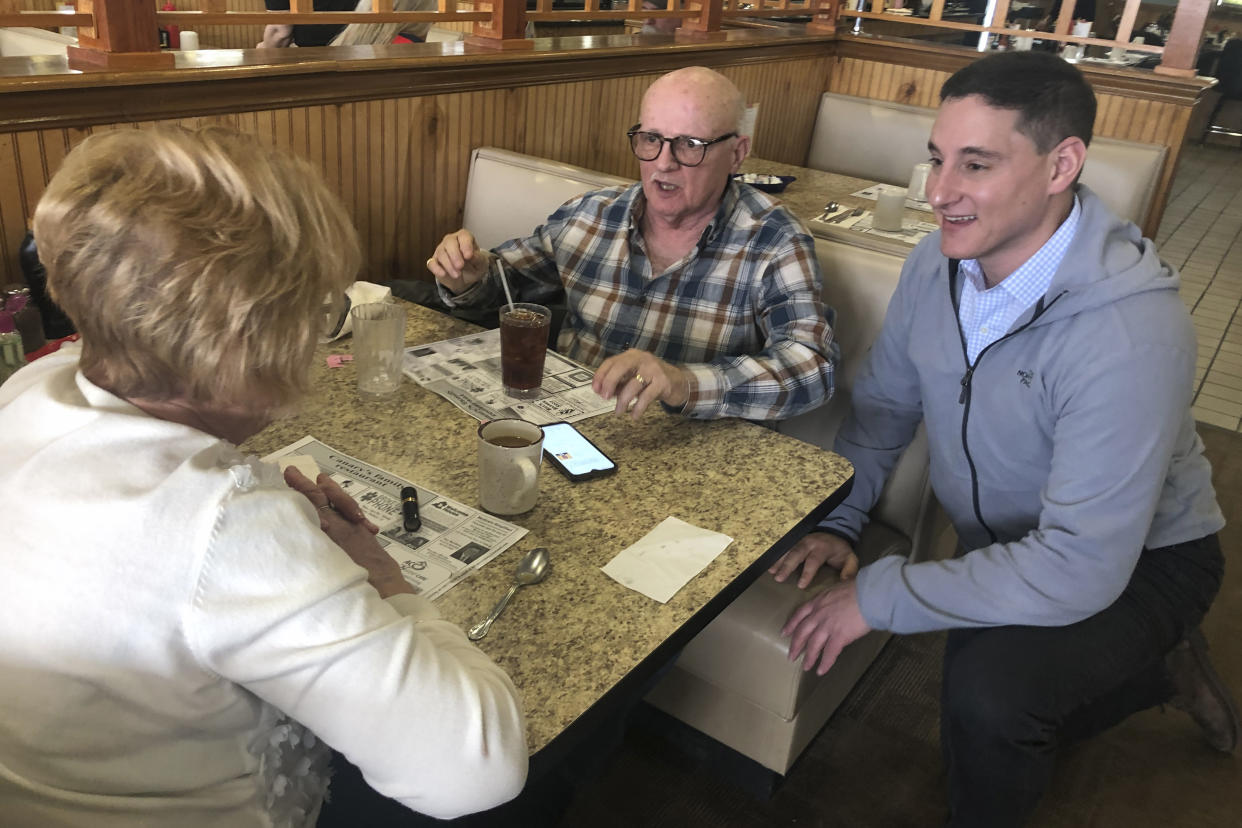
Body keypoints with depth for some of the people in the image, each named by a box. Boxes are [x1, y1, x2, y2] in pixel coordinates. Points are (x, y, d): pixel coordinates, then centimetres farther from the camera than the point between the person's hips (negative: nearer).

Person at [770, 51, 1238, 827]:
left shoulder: (1132, 330, -35)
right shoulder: (940, 261, -13)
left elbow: (1081, 567, -36)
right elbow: (883, 404, 0)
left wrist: (879, 596, -31)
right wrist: (837, 524, -12)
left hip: (1136, 561, -6)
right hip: (1013, 548, 7)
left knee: (989, 691, -32)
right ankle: (1161, 666, 39)